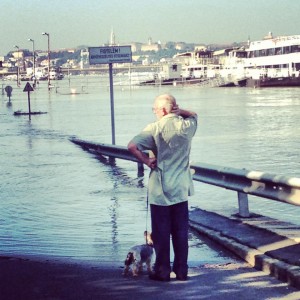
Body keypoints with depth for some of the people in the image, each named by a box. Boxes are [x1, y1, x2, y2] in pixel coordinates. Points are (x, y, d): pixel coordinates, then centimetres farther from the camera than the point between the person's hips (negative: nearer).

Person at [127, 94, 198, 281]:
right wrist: (180, 111, 4)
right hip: (181, 189, 4)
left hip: (160, 190, -4)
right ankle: (181, 271, 15)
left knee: (161, 232, 5)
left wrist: (146, 160, -9)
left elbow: (132, 146, -24)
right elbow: (194, 115, 25)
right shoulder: (187, 126, 0)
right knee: (181, 231, 10)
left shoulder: (155, 128, -12)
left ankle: (162, 271, 9)